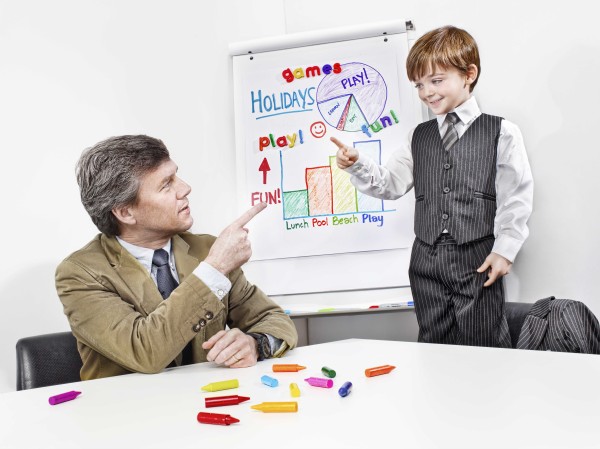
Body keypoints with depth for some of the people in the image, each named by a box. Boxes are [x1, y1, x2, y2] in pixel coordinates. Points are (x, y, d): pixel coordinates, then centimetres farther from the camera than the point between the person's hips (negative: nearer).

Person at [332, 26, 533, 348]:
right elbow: (391, 184, 9)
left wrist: (504, 250, -6)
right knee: (435, 348, 11)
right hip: (427, 262, 4)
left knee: (483, 349, 2)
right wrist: (356, 165, -7)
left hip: (478, 261, -4)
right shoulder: (418, 137, 13)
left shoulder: (501, 133, 0)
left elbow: (516, 197, -2)